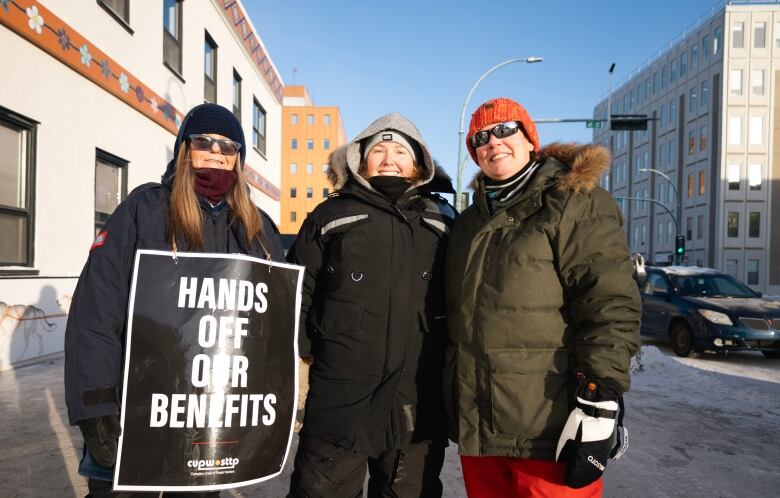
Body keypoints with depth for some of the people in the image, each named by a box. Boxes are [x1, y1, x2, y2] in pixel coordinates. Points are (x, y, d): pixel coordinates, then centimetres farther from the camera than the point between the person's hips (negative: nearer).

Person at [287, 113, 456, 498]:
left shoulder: (443, 221, 11)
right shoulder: (330, 216, 6)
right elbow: (296, 288, 5)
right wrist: (304, 345, -3)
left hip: (418, 398, 2)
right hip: (341, 391, -1)